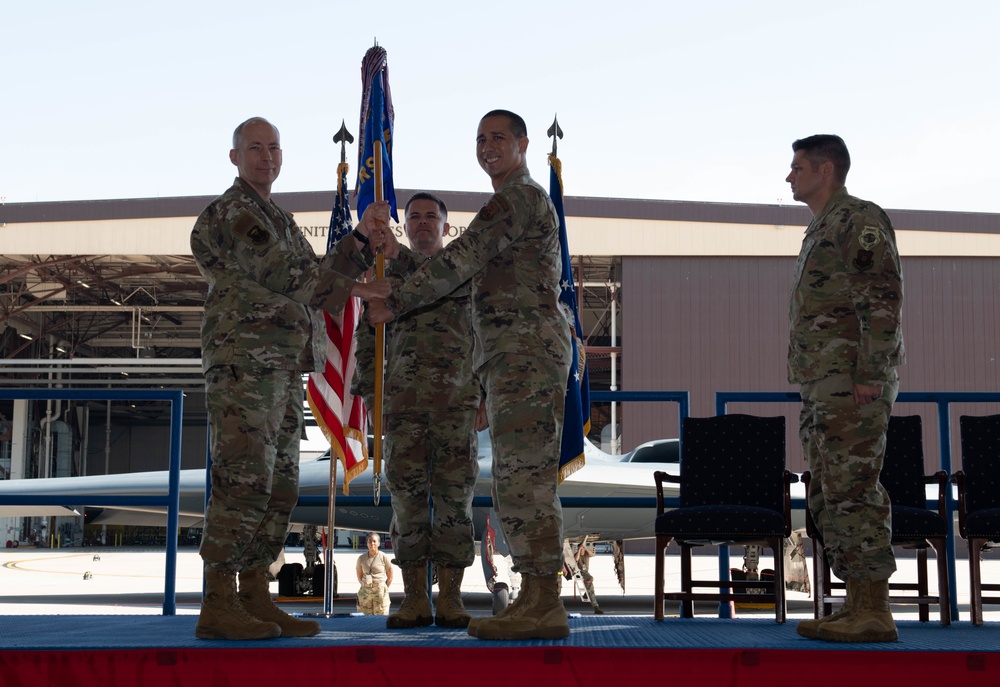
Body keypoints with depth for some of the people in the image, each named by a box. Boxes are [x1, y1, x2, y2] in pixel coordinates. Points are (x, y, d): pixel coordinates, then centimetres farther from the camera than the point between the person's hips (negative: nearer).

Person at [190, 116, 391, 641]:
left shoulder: (277, 220, 26)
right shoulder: (232, 210, -2)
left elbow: (318, 291, 15)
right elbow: (286, 278, -12)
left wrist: (364, 244, 1)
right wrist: (361, 242, -4)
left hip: (283, 371, 9)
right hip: (244, 361, -9)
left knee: (278, 487, 6)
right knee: (244, 480, -14)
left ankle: (254, 598, 10)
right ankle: (218, 606, -13)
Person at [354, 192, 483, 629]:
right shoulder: (387, 274, 16)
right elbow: (367, 337, 13)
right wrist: (369, 390, 5)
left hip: (458, 399, -2)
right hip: (404, 400, 2)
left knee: (454, 495, -3)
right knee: (407, 494, -1)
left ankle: (451, 598, 0)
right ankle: (414, 598, 3)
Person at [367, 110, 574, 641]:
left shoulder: (521, 195, -4)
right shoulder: (519, 204, 30)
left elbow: (462, 259, -13)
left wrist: (395, 302, -7)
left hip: (527, 352, -11)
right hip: (512, 359, 11)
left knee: (523, 478, -15)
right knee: (518, 483, 7)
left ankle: (543, 606, -16)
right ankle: (537, 602, 8)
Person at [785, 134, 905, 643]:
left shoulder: (860, 220, -6)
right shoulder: (820, 231, 23)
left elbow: (884, 297, -16)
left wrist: (870, 375, -22)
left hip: (854, 383, -10)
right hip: (822, 386, 10)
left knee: (853, 492, -11)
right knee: (828, 498, 8)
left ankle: (874, 613, -9)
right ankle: (857, 605, 12)